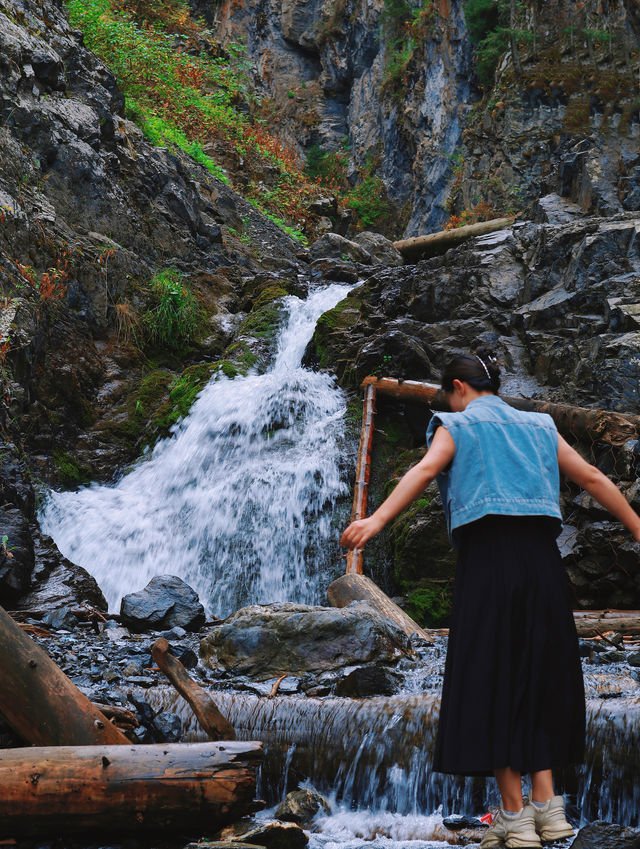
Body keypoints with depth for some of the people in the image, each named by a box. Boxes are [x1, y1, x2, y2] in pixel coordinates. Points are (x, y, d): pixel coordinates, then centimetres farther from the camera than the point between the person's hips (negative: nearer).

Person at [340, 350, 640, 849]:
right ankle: (547, 805, 6)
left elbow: (425, 470, -12)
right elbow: (593, 478, 18)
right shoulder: (539, 427, 20)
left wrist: (379, 519, -25)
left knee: (491, 681, 0)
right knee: (539, 679, 12)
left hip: (489, 555, -4)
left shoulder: (457, 425, 7)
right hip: (542, 559, 4)